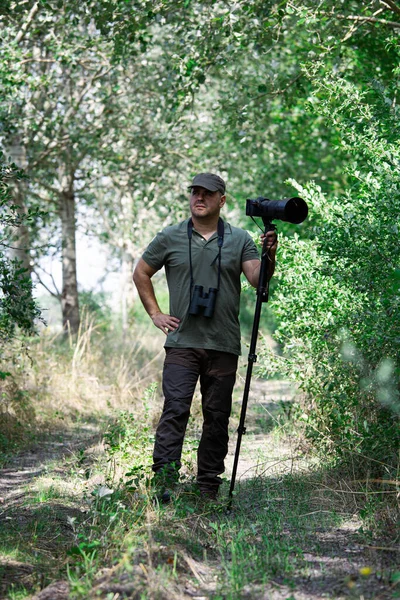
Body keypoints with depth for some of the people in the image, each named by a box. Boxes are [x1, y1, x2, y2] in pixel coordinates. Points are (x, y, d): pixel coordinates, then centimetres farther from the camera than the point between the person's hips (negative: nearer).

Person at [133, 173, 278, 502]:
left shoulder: (239, 239, 7)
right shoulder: (170, 238, 6)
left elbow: (257, 278, -4)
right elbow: (141, 273, 16)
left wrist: (269, 257, -24)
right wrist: (155, 313, 8)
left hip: (224, 346, 1)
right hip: (182, 342, -1)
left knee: (217, 416, 6)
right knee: (175, 409, -12)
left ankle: (209, 487, 15)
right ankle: (164, 481, -13)